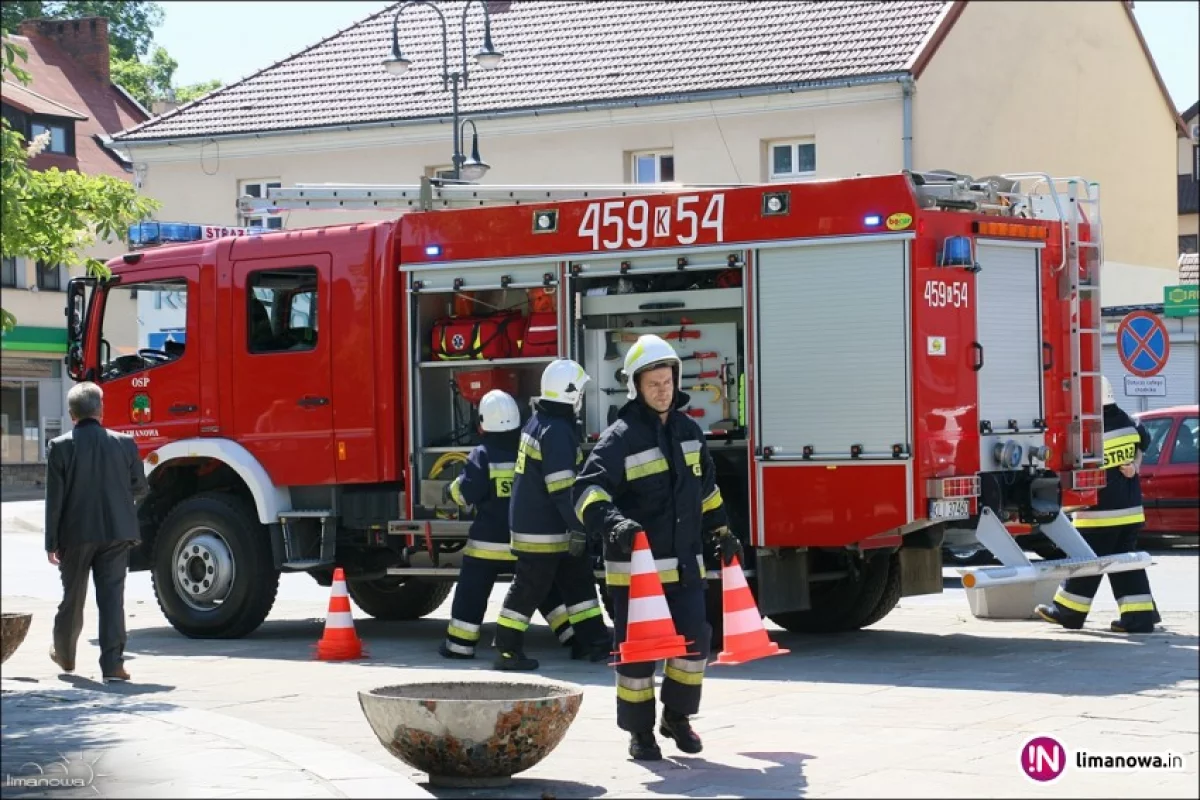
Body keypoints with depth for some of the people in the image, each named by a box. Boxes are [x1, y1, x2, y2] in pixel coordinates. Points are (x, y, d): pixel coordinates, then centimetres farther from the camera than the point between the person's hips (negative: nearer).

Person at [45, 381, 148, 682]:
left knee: (73, 596, 15)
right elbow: (140, 488, 6)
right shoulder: (124, 443, -3)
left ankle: (64, 655, 35)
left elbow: (54, 498, -7)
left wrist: (52, 542, -1)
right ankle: (113, 663, -8)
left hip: (76, 533, 0)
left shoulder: (60, 447, -8)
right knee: (112, 596, 0)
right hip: (117, 532, 0)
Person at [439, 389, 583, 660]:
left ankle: (459, 645, 10)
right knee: (546, 589, 12)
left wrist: (451, 490, 6)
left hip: (489, 540, -4)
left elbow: (467, 492, -14)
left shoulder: (482, 455, -13)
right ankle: (575, 638, 7)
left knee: (472, 592, 7)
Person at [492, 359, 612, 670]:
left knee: (578, 581, 12)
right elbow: (561, 487, -25)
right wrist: (578, 528, -21)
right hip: (542, 530, -10)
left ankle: (597, 643, 15)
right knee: (529, 588, -2)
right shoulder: (557, 431, -20)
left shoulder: (537, 421, 11)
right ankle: (507, 651, 6)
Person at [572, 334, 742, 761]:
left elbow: (706, 486, 24)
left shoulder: (688, 430, 11)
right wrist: (613, 521, -37)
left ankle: (677, 717, 24)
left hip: (685, 563, 5)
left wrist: (721, 532, 25)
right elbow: (589, 490, -20)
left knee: (694, 640, 3)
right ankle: (640, 732, 12)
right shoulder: (621, 438, -10)